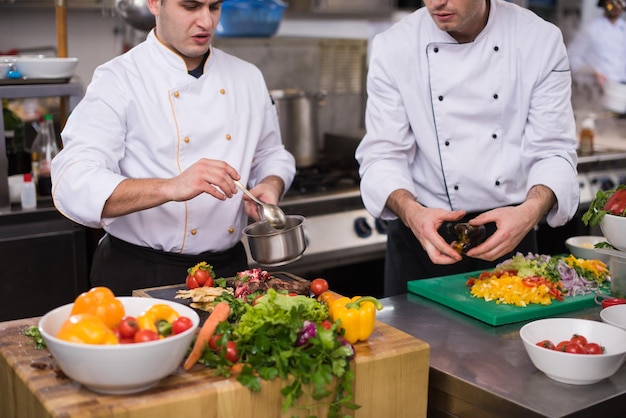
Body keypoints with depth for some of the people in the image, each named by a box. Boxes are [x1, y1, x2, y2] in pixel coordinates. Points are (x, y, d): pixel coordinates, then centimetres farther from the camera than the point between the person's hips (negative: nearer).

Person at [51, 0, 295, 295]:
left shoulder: (247, 77, 6)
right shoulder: (117, 80, -12)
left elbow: (272, 156, 18)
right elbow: (73, 185, -24)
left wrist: (270, 186, -6)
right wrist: (171, 188, -37)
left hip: (228, 268, 5)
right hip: (138, 276, -4)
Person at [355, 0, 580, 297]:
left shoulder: (541, 40, -8)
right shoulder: (393, 47, -9)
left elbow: (553, 150, -9)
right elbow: (382, 154, -11)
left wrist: (531, 211, -28)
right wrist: (412, 212, -30)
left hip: (508, 228, 1)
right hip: (422, 233, 0)